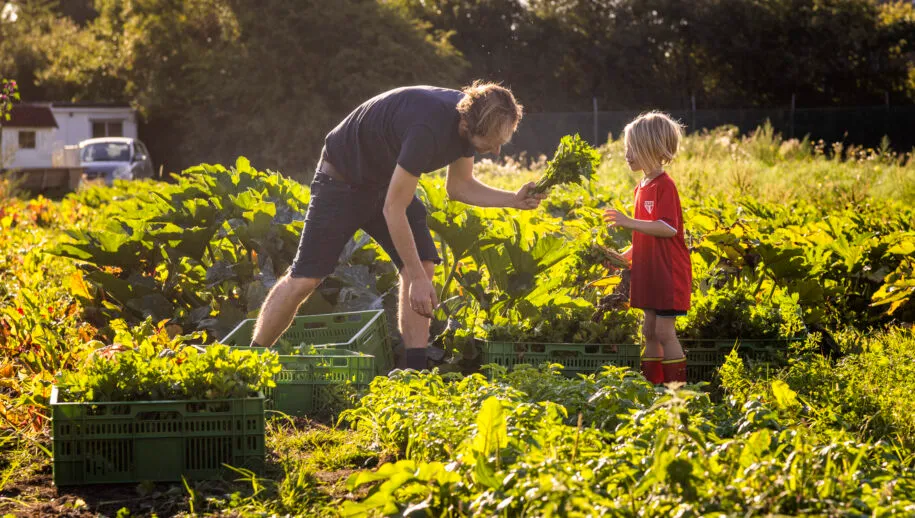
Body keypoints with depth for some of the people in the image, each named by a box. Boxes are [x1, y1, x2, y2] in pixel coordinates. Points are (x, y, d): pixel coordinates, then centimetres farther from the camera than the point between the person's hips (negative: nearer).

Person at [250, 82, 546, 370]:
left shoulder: (469, 118, -13)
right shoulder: (428, 129, -39)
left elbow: (460, 187, 3)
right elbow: (393, 209, -33)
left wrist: (514, 200, -12)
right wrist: (417, 278, -29)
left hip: (388, 180, 8)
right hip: (343, 179, -8)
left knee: (424, 264, -8)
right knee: (305, 278, -8)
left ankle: (414, 369, -6)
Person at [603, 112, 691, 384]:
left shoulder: (664, 185, -15)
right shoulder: (642, 187, 13)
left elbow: (668, 229, -25)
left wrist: (630, 222, -29)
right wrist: (624, 257, 12)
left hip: (669, 272, -9)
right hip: (649, 271, 9)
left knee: (664, 331, -7)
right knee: (650, 331, 11)